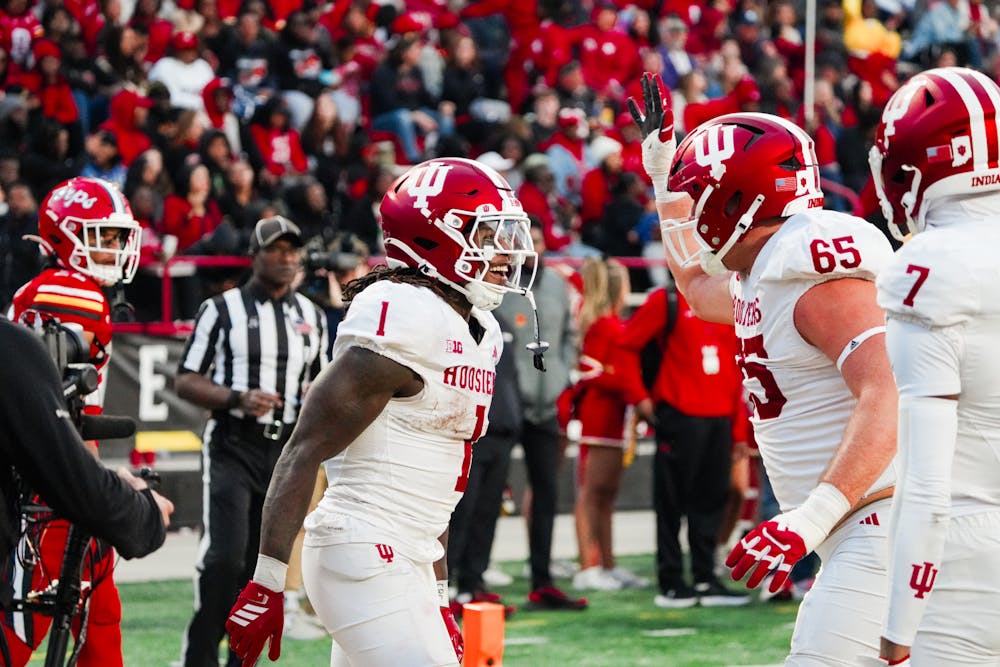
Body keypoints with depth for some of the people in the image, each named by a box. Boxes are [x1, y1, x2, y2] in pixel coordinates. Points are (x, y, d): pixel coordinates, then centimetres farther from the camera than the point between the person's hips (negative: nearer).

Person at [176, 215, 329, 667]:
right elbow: (186, 382, -3)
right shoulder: (222, 310, -1)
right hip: (233, 447, -5)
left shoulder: (312, 316, 14)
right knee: (225, 557, -18)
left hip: (287, 451, 5)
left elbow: (319, 381, 24)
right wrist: (238, 399, -18)